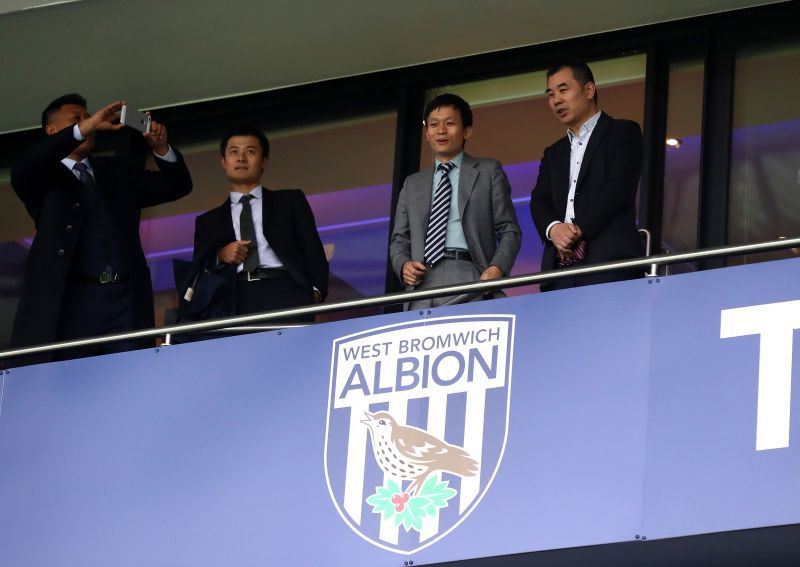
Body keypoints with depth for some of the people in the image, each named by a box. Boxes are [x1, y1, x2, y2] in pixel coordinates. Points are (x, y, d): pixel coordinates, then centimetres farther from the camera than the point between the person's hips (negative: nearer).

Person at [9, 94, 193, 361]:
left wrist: (161, 147, 4)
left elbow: (177, 186, 25)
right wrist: (82, 129, -17)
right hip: (71, 300, -3)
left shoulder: (118, 171, 26)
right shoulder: (45, 176, 12)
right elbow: (21, 172, -12)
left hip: (125, 301, 3)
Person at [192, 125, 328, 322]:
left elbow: (313, 252, 12)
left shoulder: (290, 201, 22)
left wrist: (315, 290, -7)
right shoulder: (208, 221, 26)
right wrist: (219, 257, -2)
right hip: (235, 300, 1)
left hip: (284, 292, -1)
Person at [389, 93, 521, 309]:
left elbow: (509, 230, 9)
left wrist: (497, 268, -10)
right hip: (423, 287, 3)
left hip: (469, 280, -3)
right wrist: (404, 265, 0)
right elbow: (399, 240, 24)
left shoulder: (489, 172, 16)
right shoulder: (412, 185, 25)